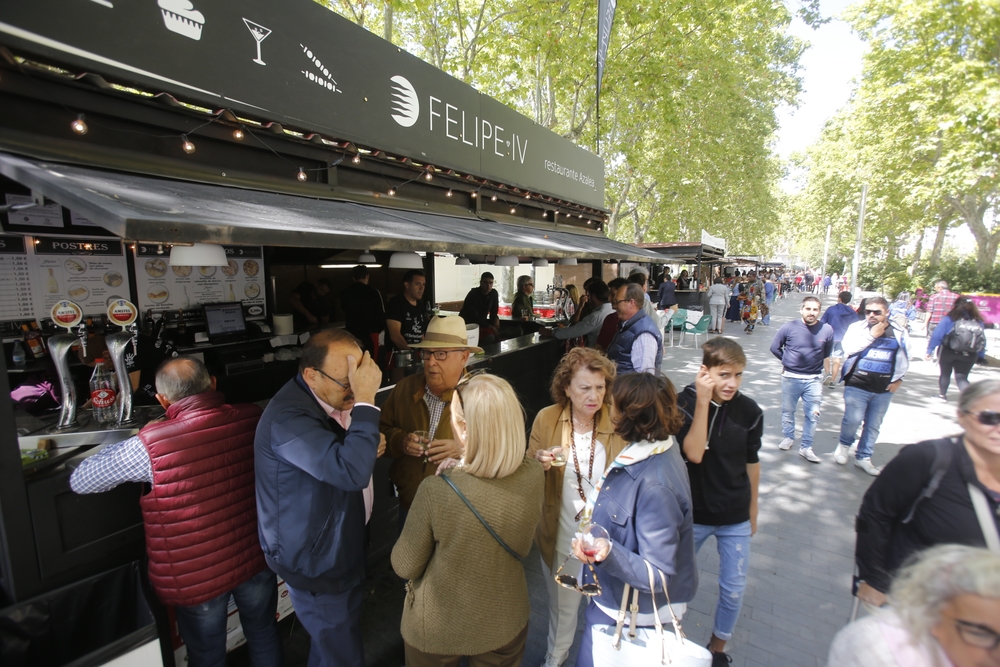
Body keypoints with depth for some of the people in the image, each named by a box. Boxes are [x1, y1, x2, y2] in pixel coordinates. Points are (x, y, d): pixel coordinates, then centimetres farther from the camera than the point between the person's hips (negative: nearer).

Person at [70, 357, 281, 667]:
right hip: (256, 559, 2)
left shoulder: (151, 445, -26)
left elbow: (79, 481, -7)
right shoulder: (252, 418, -17)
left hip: (197, 579, -2)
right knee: (264, 636, 28)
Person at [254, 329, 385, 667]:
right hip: (315, 560, -8)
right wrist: (365, 400, -41)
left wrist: (369, 445, -8)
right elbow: (352, 472, -43)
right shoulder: (288, 417, -33)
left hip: (337, 545, 8)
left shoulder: (330, 397, -4)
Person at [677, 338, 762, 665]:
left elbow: (751, 462, 2)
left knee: (734, 589, 14)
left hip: (736, 517, 2)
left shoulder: (749, 411, -11)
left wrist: (753, 511, 12)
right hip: (693, 513, -1)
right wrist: (703, 401, -35)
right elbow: (693, 453, -29)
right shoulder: (686, 402, -19)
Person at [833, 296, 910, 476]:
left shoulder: (899, 333, 4)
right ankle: (844, 445, 21)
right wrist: (872, 335, -17)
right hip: (857, 386, -3)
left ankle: (863, 457, 24)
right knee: (853, 420, -7)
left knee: (874, 425, 9)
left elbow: (905, 358, 15)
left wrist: (898, 380, 9)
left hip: (884, 390, 3)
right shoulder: (857, 327, -3)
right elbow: (849, 348, -17)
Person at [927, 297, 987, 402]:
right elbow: (982, 341, 7)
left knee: (945, 374, 17)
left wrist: (929, 351, -11)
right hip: (968, 356, 2)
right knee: (962, 378, 6)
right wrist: (981, 357, 15)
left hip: (947, 353, -2)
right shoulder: (978, 322, 2)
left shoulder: (949, 319, -10)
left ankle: (942, 395, 29)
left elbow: (936, 336, -14)